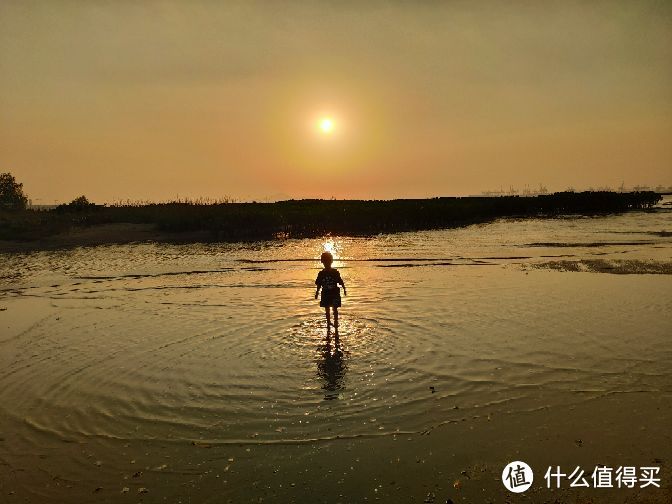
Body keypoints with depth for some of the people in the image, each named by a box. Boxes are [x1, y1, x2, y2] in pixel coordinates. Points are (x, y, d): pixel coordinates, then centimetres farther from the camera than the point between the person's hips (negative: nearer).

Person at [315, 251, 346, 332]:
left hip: (335, 294, -2)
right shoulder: (321, 273, 1)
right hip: (325, 294, 2)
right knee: (327, 310, 11)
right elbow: (319, 285, 7)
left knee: (335, 309, -1)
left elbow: (340, 282, -1)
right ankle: (328, 324, 25)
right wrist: (317, 292, 3)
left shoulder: (335, 272, -5)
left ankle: (336, 324, 6)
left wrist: (344, 289, -5)